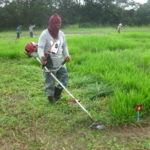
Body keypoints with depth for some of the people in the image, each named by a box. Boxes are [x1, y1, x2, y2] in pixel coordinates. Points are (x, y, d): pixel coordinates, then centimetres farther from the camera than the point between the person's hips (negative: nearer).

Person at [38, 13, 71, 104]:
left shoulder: (61, 34, 8)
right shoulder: (44, 34, -11)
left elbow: (64, 46, 18)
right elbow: (40, 47, -18)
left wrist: (67, 55, 2)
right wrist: (42, 57, -37)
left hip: (60, 62, 6)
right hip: (49, 64, -6)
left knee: (65, 79, 9)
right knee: (50, 82, 3)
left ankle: (57, 93, 32)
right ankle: (51, 96, 23)